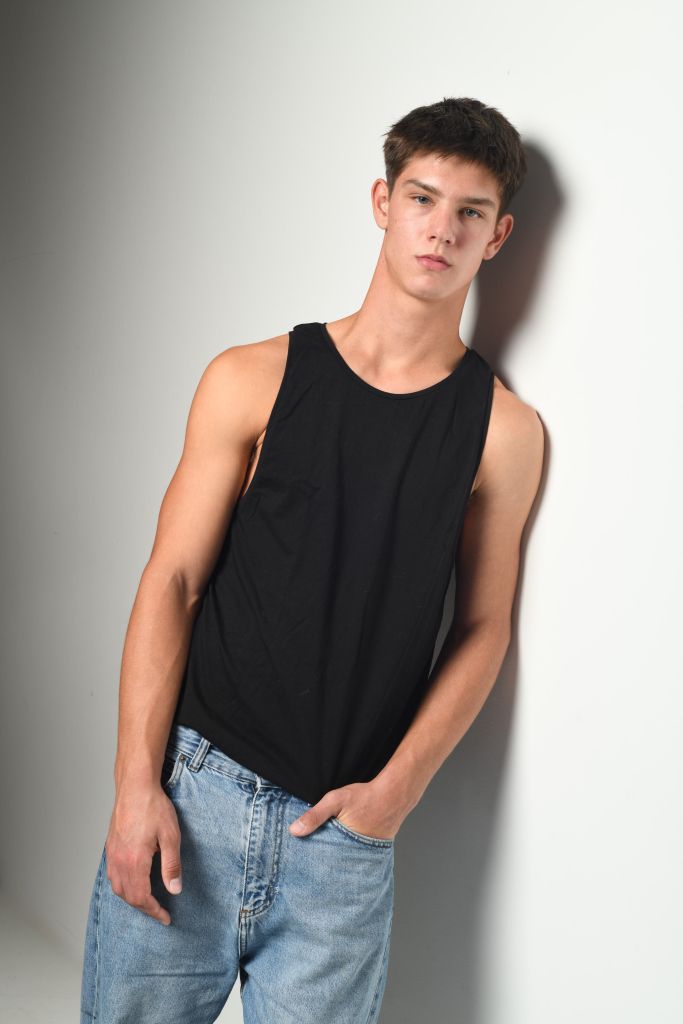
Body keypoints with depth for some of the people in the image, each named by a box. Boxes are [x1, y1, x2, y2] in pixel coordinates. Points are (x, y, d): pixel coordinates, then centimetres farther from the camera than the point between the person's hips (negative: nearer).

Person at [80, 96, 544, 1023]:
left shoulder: (505, 430, 2)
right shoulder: (255, 380, 0)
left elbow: (484, 628, 5)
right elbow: (172, 582, -1)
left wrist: (396, 790, -5)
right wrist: (137, 787, -7)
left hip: (347, 837, 0)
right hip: (191, 794, 0)